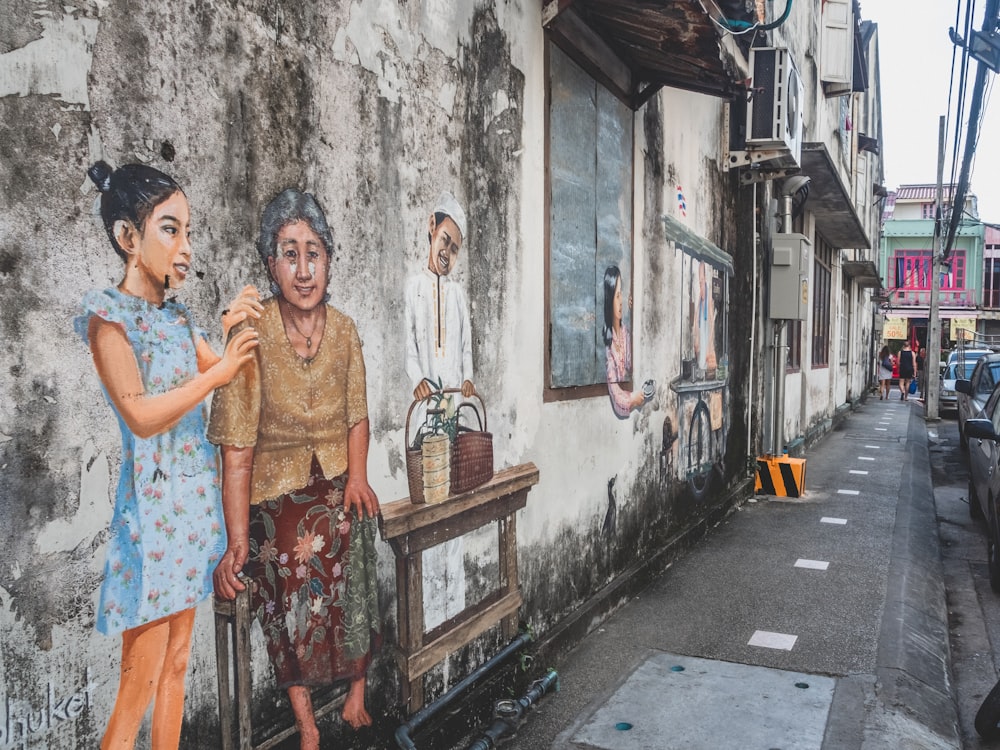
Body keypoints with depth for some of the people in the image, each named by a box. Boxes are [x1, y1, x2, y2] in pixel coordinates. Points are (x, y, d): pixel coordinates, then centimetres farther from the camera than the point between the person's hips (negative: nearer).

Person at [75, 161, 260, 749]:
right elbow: (141, 413, -18)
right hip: (152, 501, -7)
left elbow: (223, 379, 13)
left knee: (177, 664, 16)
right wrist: (219, 372, -15)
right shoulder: (107, 311, -10)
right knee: (140, 682, 1)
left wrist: (234, 332, -2)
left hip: (196, 495, 7)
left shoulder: (177, 314, 10)